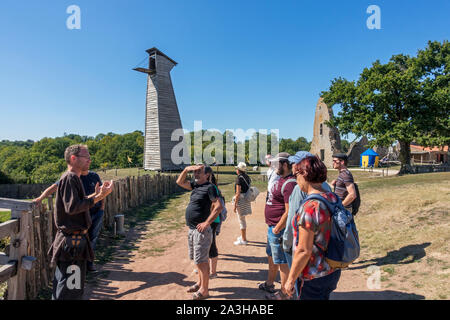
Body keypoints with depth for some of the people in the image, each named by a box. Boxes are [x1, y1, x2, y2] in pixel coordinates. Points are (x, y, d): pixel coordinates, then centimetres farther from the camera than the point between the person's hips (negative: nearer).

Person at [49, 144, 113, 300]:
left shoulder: (73, 178, 14)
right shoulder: (69, 178, -18)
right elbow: (72, 207, -26)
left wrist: (96, 194, 10)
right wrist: (99, 197, -25)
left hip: (75, 238, 11)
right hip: (72, 240, -11)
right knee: (70, 289, -1)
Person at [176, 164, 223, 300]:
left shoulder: (209, 187, -14)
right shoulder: (195, 185, 10)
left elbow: (218, 206, -21)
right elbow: (179, 182, 18)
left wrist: (207, 223, -22)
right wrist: (187, 169, 5)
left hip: (201, 230, -9)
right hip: (192, 229, 9)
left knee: (202, 260, 2)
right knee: (197, 259, 21)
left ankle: (204, 290, 16)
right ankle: (200, 283, 38)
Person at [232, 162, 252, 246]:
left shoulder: (239, 178, -17)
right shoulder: (247, 177, 7)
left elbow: (238, 193, -19)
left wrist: (234, 205, -15)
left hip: (241, 199, -9)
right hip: (247, 199, 9)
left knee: (241, 220, 2)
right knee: (242, 219, 22)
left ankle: (244, 240, 11)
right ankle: (243, 236, 36)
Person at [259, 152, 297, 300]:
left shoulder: (289, 183, -23)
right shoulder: (281, 179, 9)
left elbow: (289, 211, -27)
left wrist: (277, 229, -20)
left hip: (279, 229, -10)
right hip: (272, 227, 10)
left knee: (282, 262, 6)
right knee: (271, 257, 25)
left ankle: (284, 293, 23)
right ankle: (269, 284, 45)